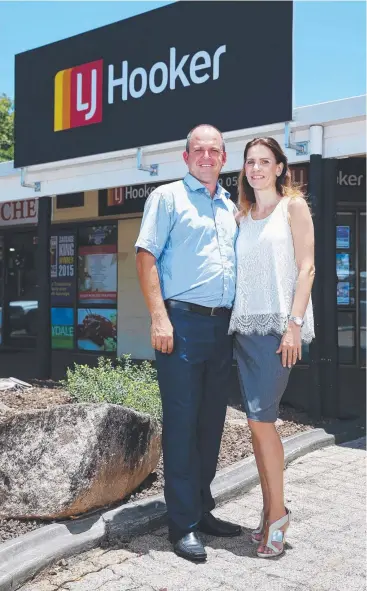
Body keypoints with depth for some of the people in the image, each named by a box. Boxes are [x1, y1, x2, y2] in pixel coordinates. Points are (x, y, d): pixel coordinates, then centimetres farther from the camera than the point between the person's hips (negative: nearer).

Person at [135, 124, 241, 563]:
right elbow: (146, 256, -6)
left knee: (211, 422, 11)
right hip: (182, 322, -6)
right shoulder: (168, 197, 2)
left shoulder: (230, 207, 19)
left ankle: (203, 509, 24)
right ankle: (183, 524, 7)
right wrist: (159, 317, -16)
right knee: (182, 422, -2)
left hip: (222, 325, 6)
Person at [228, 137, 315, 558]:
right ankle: (269, 512, 17)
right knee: (257, 420, 6)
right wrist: (231, 322, 5)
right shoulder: (241, 216, 17)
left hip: (278, 323, -5)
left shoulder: (293, 206, 3)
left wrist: (294, 324, -14)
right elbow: (238, 273, 15)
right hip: (244, 324, 5)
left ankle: (278, 512, 5)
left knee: (261, 418, -10)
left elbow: (306, 267, -5)